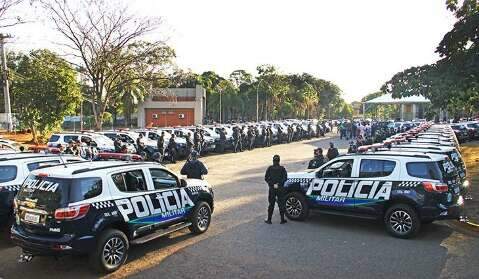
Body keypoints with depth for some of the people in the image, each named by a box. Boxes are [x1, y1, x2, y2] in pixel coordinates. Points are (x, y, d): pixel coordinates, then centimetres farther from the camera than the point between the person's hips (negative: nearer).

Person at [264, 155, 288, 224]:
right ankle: (282, 219, 13)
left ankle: (269, 220, 12)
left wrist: (272, 184, -5)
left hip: (272, 189, 1)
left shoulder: (270, 168, -3)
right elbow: (285, 178, -11)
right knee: (281, 204, 9)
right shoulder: (282, 168, -4)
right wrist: (278, 184, -10)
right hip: (280, 189, 0)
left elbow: (266, 178, -7)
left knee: (271, 204, 9)